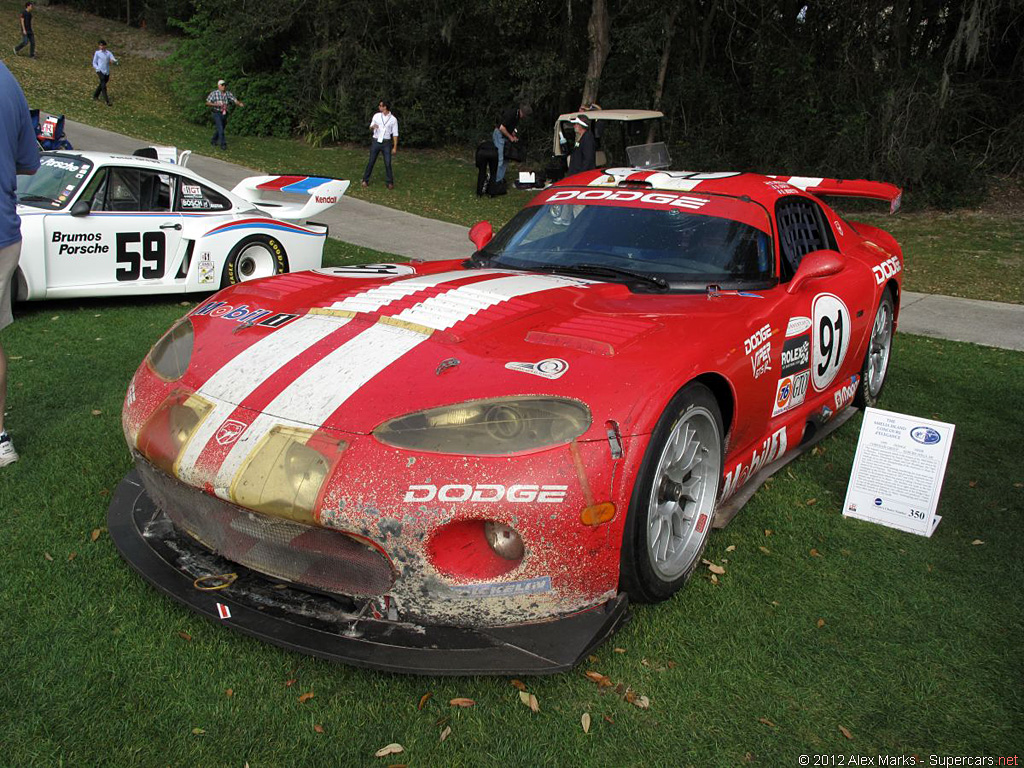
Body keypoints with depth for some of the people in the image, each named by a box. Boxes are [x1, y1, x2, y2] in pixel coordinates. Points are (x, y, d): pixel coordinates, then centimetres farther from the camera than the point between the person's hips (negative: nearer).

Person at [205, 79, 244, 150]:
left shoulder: (228, 94, 1)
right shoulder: (214, 93, -7)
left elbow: (235, 101, -8)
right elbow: (207, 103, -5)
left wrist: (240, 104, -29)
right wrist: (216, 104, -20)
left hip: (224, 114, 5)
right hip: (216, 113, -5)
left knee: (220, 129, 15)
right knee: (220, 128, -15)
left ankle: (213, 141, 34)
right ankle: (223, 144, -12)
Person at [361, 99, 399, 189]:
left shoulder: (393, 119, -1)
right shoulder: (376, 116, 4)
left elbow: (395, 134, 0)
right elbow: (370, 129, 11)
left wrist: (395, 147, -3)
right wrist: (372, 127, -15)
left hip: (386, 143, -2)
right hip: (376, 141, 2)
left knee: (388, 163, -1)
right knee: (371, 162, 4)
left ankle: (390, 183, 9)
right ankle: (365, 180, 14)